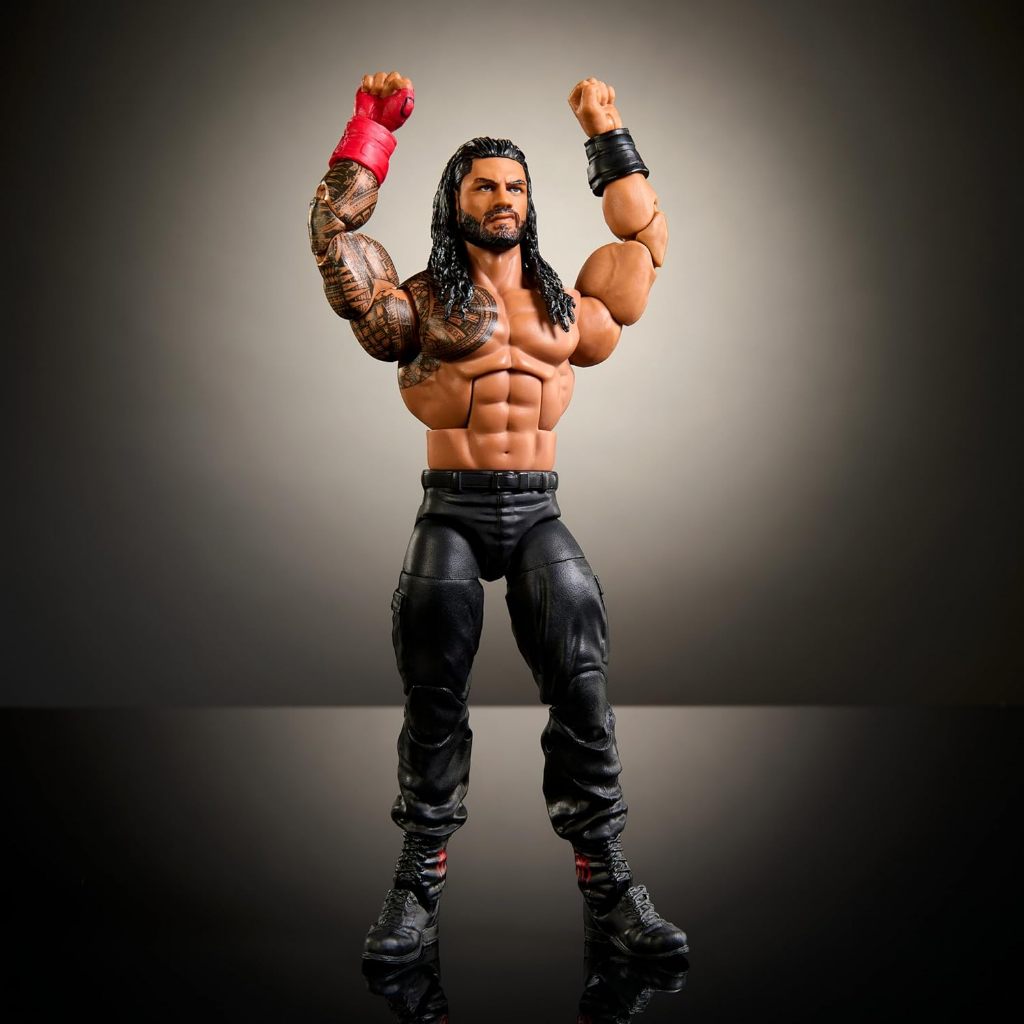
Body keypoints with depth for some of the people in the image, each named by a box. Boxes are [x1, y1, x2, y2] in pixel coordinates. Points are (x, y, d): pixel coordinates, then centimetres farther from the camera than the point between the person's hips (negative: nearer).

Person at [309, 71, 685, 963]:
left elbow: (645, 239, 28)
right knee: (435, 698, -4)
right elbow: (335, 235, 0)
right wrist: (373, 127, 5)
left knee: (583, 688, -8)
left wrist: (607, 137, 31)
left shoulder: (566, 307, 16)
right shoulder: (424, 302, 7)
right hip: (453, 512, -2)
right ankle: (419, 887, 7)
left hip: (538, 512, 2)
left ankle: (608, 887, 0)